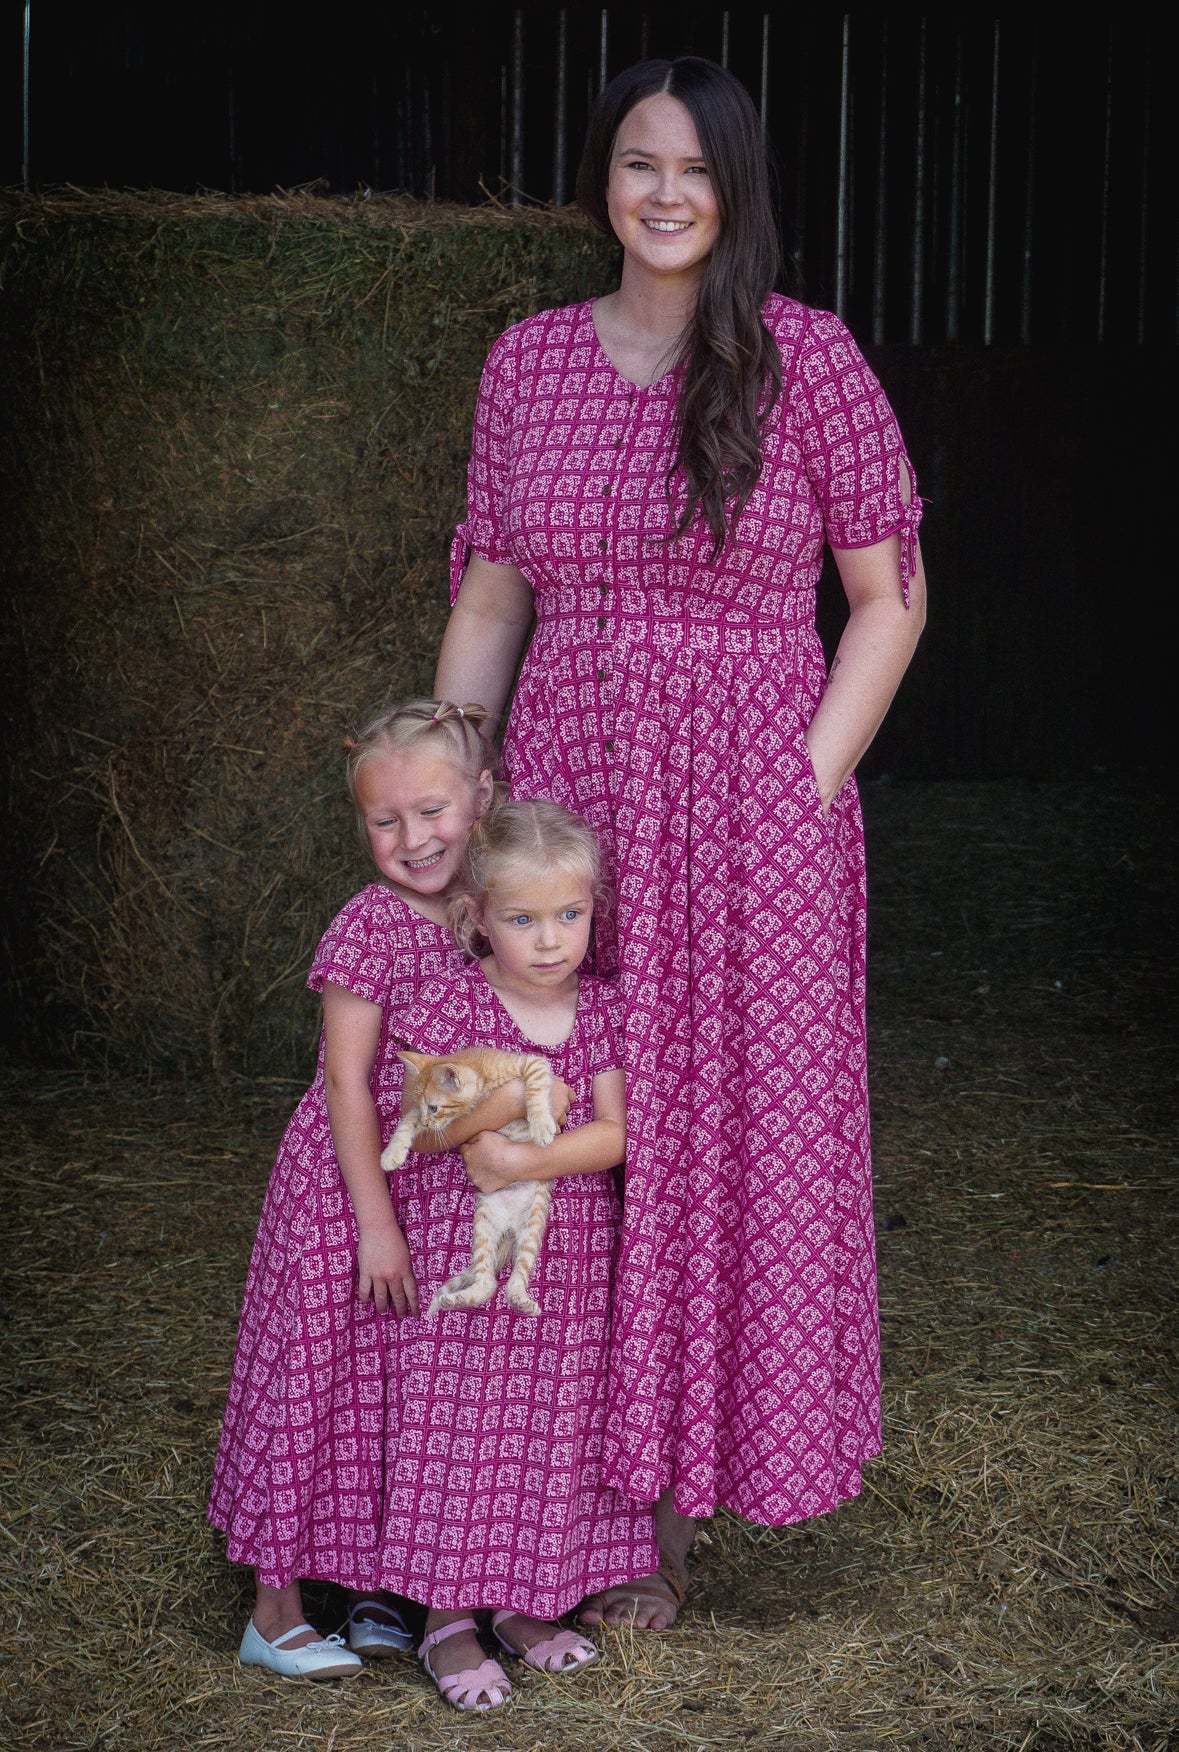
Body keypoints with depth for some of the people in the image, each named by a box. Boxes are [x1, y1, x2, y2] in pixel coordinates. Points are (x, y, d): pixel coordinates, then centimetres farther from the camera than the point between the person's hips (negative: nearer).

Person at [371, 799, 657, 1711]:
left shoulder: (601, 1007, 1)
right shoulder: (449, 1005, -9)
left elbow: (618, 1135, -6)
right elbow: (469, 1148, -10)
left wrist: (529, 1160, -21)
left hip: (573, 1260, 4)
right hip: (466, 1253, -3)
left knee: (558, 1429, 9)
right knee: (463, 1425, -1)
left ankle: (526, 1605, 25)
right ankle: (448, 1619, 11)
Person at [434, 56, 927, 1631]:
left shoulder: (808, 359, -3)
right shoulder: (529, 362, 8)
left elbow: (892, 598, 0)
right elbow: (487, 600, 12)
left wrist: (809, 788, -9)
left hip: (751, 818, -3)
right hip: (568, 806, 3)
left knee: (728, 1138, 2)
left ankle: (663, 1518, 15)